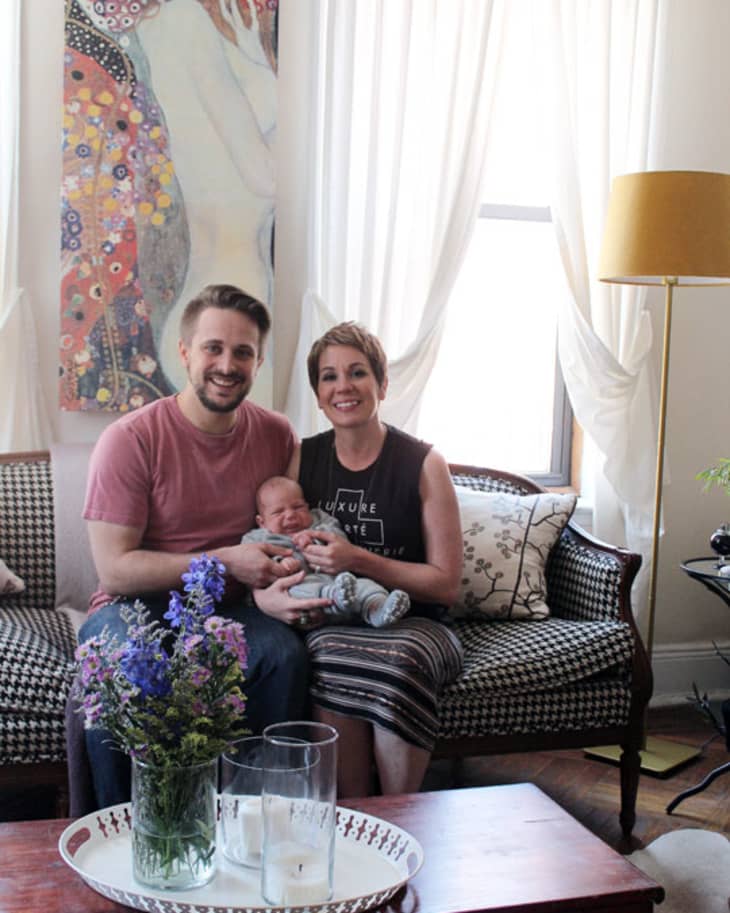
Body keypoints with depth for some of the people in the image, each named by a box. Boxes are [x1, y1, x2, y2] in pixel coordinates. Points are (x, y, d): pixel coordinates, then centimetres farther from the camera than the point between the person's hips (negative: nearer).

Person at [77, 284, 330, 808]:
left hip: (232, 608, 3)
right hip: (141, 603, -2)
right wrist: (226, 561, -21)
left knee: (285, 653, -28)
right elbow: (115, 569, -15)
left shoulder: (277, 436, 1)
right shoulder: (129, 440, -13)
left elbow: (285, 536, 8)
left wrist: (268, 591, -16)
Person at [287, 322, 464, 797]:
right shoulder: (303, 458, 8)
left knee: (398, 664, -36)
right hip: (330, 622, 2)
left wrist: (359, 561, -17)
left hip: (411, 621, -2)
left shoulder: (423, 464, -3)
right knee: (327, 656, -34)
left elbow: (446, 584, -5)